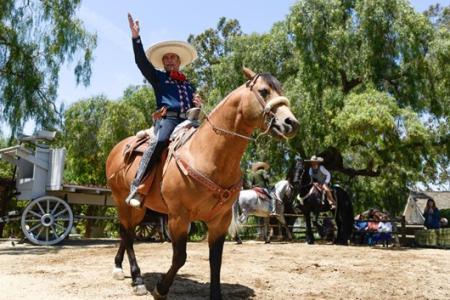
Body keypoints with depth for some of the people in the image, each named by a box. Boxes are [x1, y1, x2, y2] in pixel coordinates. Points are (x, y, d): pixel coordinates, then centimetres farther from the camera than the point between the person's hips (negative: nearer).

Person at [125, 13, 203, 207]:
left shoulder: (188, 85, 31)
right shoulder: (158, 77, 20)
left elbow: (194, 108, 32)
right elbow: (141, 61, 6)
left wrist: (198, 105, 7)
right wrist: (136, 37, -4)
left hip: (187, 120, 5)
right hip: (167, 118, -5)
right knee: (159, 142, -33)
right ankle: (136, 187, -34)